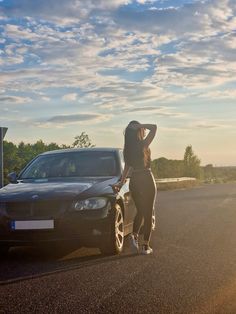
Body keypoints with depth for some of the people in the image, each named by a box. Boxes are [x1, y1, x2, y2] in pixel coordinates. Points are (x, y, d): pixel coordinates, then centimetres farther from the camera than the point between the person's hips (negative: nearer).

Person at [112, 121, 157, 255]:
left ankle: (134, 235, 0)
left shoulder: (128, 149, 4)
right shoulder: (143, 144, -13)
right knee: (148, 213, 2)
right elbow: (154, 127, -15)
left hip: (134, 181, 6)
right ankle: (146, 246, 3)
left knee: (140, 211, 21)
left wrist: (121, 182, 19)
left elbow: (127, 167, 10)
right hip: (147, 179, -6)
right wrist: (139, 126, -13)